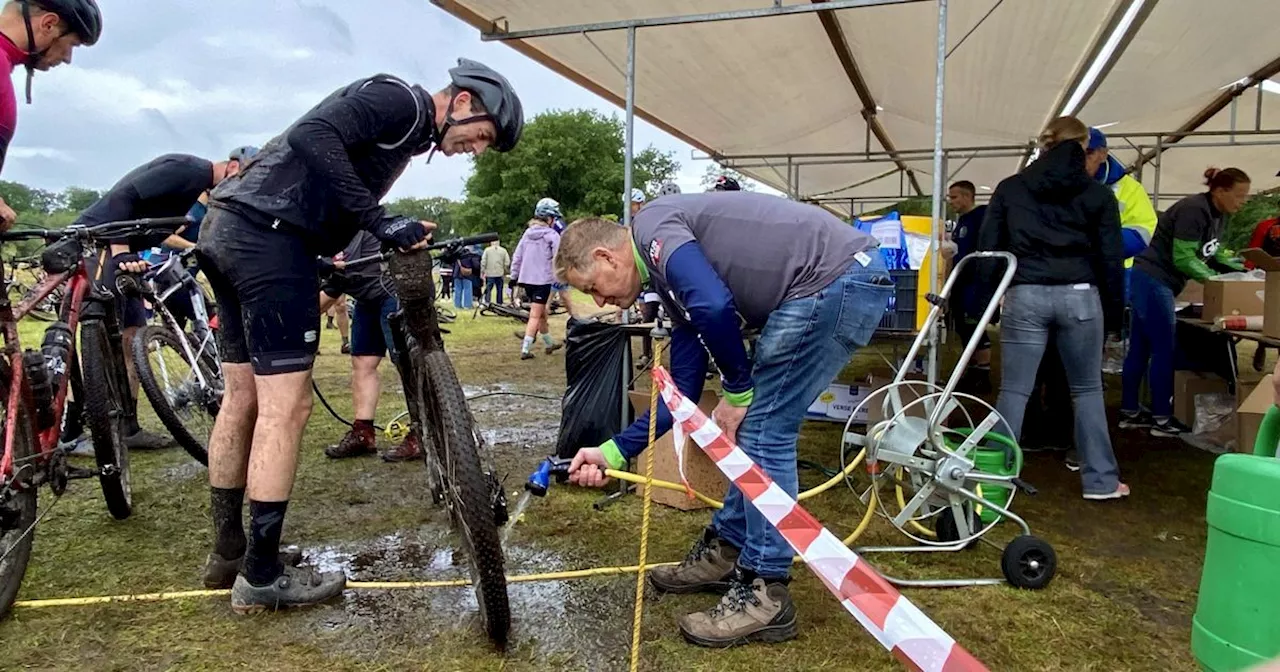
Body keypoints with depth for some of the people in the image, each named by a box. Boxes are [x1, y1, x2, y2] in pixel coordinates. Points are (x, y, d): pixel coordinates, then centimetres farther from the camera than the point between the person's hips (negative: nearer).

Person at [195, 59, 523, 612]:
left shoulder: (406, 131, 23)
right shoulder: (400, 99, -5)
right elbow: (314, 136, -21)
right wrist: (379, 220, -22)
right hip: (269, 234, -11)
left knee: (244, 398, 15)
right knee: (285, 406, -6)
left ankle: (227, 551, 27)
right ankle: (261, 576, 2)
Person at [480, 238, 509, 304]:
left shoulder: (487, 250, 2)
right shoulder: (503, 250, 3)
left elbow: (483, 261, -2)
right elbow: (507, 262, -1)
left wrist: (482, 271, 3)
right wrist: (505, 272, 8)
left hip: (489, 274, 0)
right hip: (500, 274, 1)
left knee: (488, 289, 1)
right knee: (499, 290, 8)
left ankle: (487, 303, -8)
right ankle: (499, 303, 10)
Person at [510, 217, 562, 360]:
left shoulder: (527, 233, 9)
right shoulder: (552, 235, -9)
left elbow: (517, 256, 9)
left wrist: (514, 276, 14)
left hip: (526, 279, 7)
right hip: (543, 280, -6)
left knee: (542, 313, 20)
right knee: (535, 316, -4)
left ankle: (550, 344, 33)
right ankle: (525, 349, -9)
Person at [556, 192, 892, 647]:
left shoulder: (653, 226, -5)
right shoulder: (674, 280, 20)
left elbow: (713, 305, -24)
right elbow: (682, 393, 19)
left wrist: (738, 389, -9)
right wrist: (615, 452, 19)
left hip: (839, 280, -10)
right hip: (840, 285, 10)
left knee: (764, 431, -4)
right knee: (754, 424, 15)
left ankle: (764, 596, 6)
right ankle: (726, 552, 29)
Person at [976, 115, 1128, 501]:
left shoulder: (1010, 189, 9)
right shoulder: (1097, 194, 7)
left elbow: (988, 247, 7)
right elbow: (1111, 259, 6)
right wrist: (1114, 312, 12)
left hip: (1025, 296, 0)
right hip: (1079, 296, 0)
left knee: (1013, 391, 4)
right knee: (1087, 390, 13)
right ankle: (1100, 480, 19)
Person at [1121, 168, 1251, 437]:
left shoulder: (1219, 215, 11)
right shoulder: (1194, 210, -20)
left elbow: (1217, 253, 15)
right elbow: (1182, 258, -22)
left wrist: (1243, 270, 1)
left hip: (1155, 281, 10)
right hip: (1152, 280, -10)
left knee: (1141, 348, 11)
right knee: (1164, 350, -6)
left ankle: (1129, 412, 17)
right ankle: (1162, 419, 1)